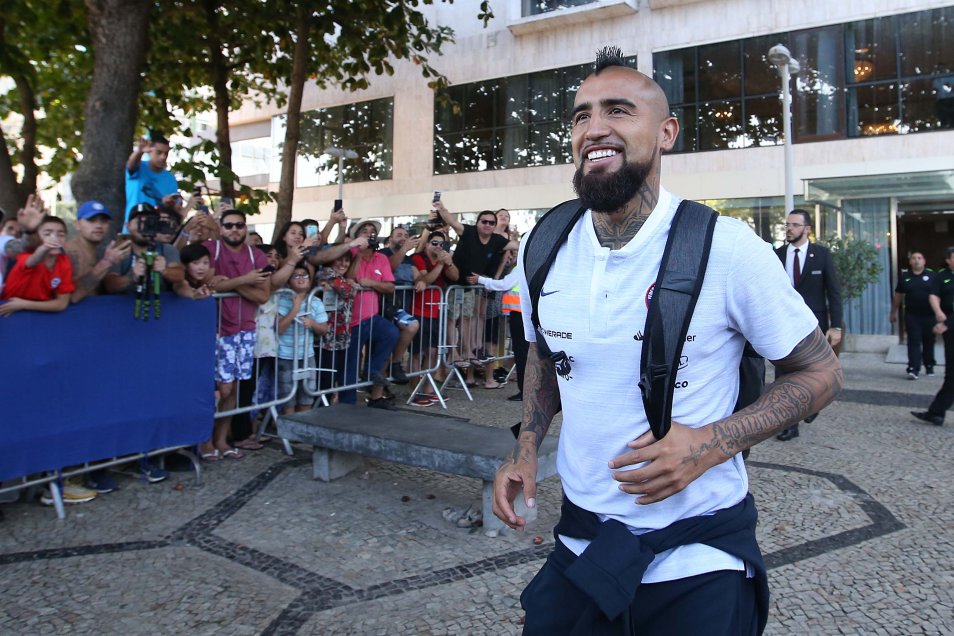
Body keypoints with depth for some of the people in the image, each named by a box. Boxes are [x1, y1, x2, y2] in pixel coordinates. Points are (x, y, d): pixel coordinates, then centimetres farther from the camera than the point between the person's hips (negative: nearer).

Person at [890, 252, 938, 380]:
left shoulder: (932, 275, 1)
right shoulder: (904, 276, 5)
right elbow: (898, 295, 11)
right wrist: (893, 313, 12)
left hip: (929, 315, 0)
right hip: (912, 316, 0)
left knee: (929, 342, 11)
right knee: (914, 342, -5)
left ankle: (929, 367, 27)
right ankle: (913, 369, -10)